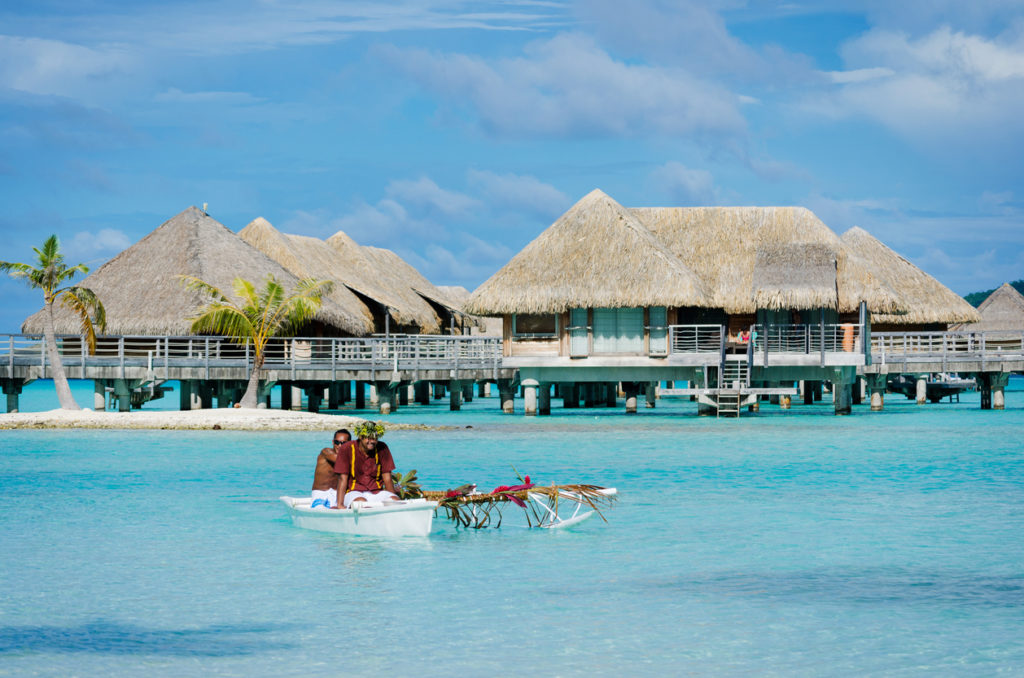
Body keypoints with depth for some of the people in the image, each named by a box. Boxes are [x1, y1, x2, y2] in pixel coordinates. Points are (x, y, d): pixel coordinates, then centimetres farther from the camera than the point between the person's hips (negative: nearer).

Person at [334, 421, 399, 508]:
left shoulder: (382, 449, 3)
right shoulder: (346, 449, -5)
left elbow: (387, 479, 4)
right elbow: (342, 479, -9)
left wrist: (394, 501, -8)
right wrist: (340, 504, -19)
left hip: (377, 492, 3)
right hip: (354, 492, -3)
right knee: (361, 503, -38)